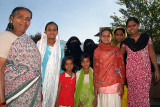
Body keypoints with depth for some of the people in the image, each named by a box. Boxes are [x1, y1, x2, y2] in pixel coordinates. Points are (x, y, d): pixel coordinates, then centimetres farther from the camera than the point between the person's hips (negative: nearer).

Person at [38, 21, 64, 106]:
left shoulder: (60, 46, 5)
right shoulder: (40, 44, -1)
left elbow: (61, 64, 11)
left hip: (55, 79, 2)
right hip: (42, 79, -1)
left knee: (52, 99, 5)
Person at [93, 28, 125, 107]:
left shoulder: (117, 50, 5)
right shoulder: (97, 51, 8)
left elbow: (121, 67, 3)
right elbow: (95, 69, 7)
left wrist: (121, 83, -5)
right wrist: (95, 86, 4)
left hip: (114, 84, -1)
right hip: (101, 84, 1)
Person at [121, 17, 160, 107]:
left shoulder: (146, 38, 6)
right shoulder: (126, 42, 8)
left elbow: (152, 54, 5)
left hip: (145, 71, -1)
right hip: (131, 71, 1)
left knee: (144, 94, 0)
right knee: (132, 94, 5)